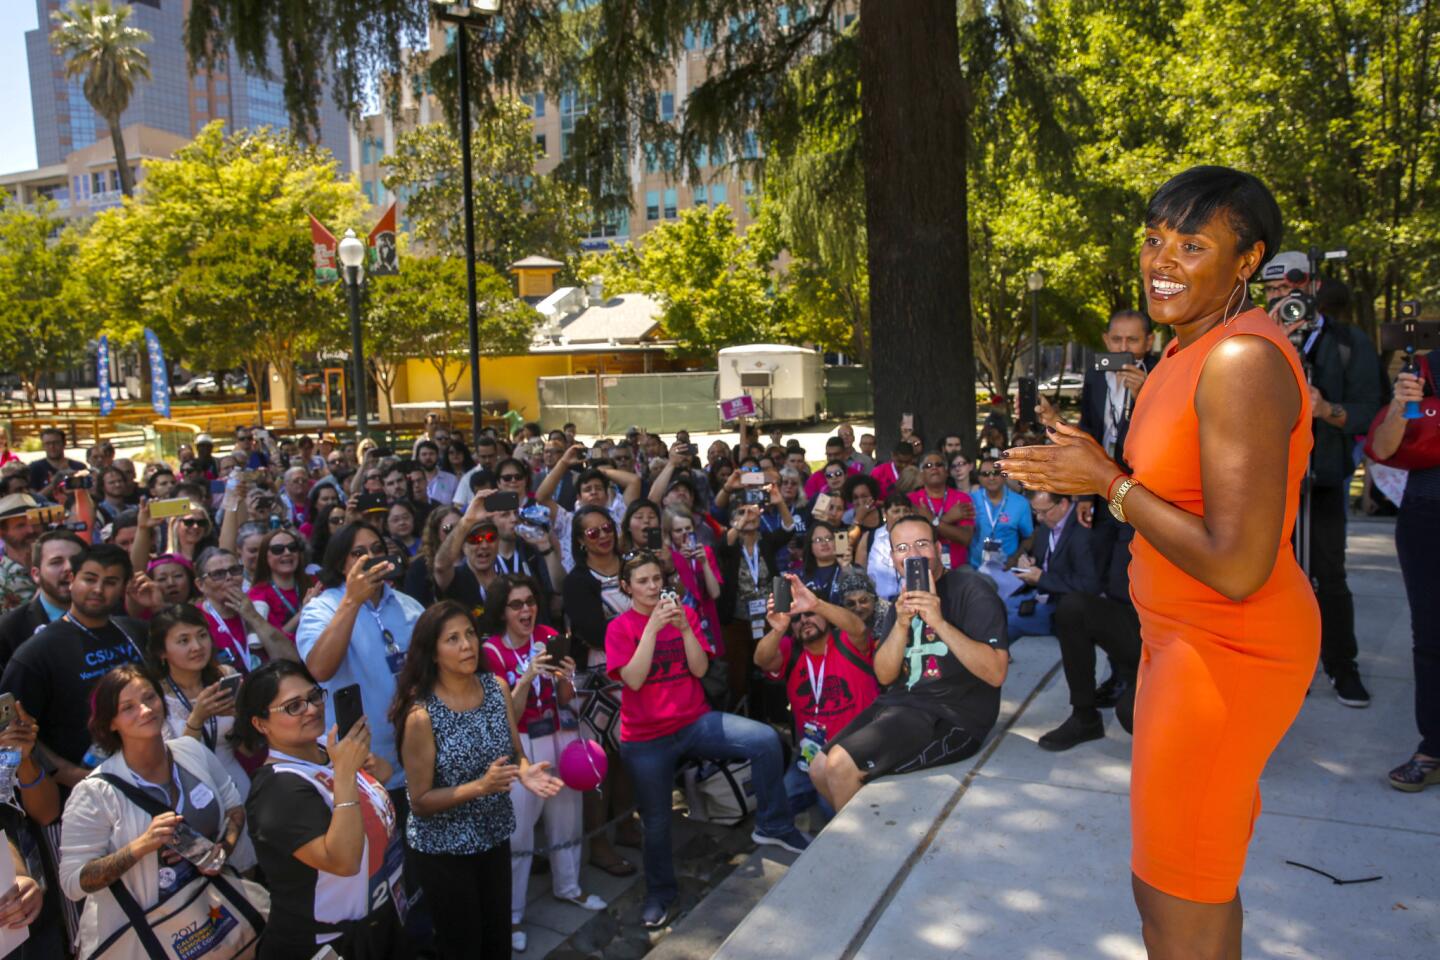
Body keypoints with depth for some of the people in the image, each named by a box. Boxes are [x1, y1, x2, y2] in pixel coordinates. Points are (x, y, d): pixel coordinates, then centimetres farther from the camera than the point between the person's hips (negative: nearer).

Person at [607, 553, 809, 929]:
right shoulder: (619, 628, -4)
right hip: (646, 736, -2)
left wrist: (684, 627, -19)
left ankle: (773, 826, -1)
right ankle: (659, 893, 35)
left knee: (766, 740, -19)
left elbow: (699, 669, -5)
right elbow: (633, 679, -18)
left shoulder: (685, 614, 2)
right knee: (656, 819, 7)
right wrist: (652, 627, -23)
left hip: (695, 721, 2)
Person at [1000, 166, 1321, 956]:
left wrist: (1110, 483, -18)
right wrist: (1093, 473, 5)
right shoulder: (1194, 350, 7)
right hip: (1186, 638, 10)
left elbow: (1236, 566, -28)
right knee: (1202, 885, 25)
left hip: (1225, 654, -10)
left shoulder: (1242, 361, -24)